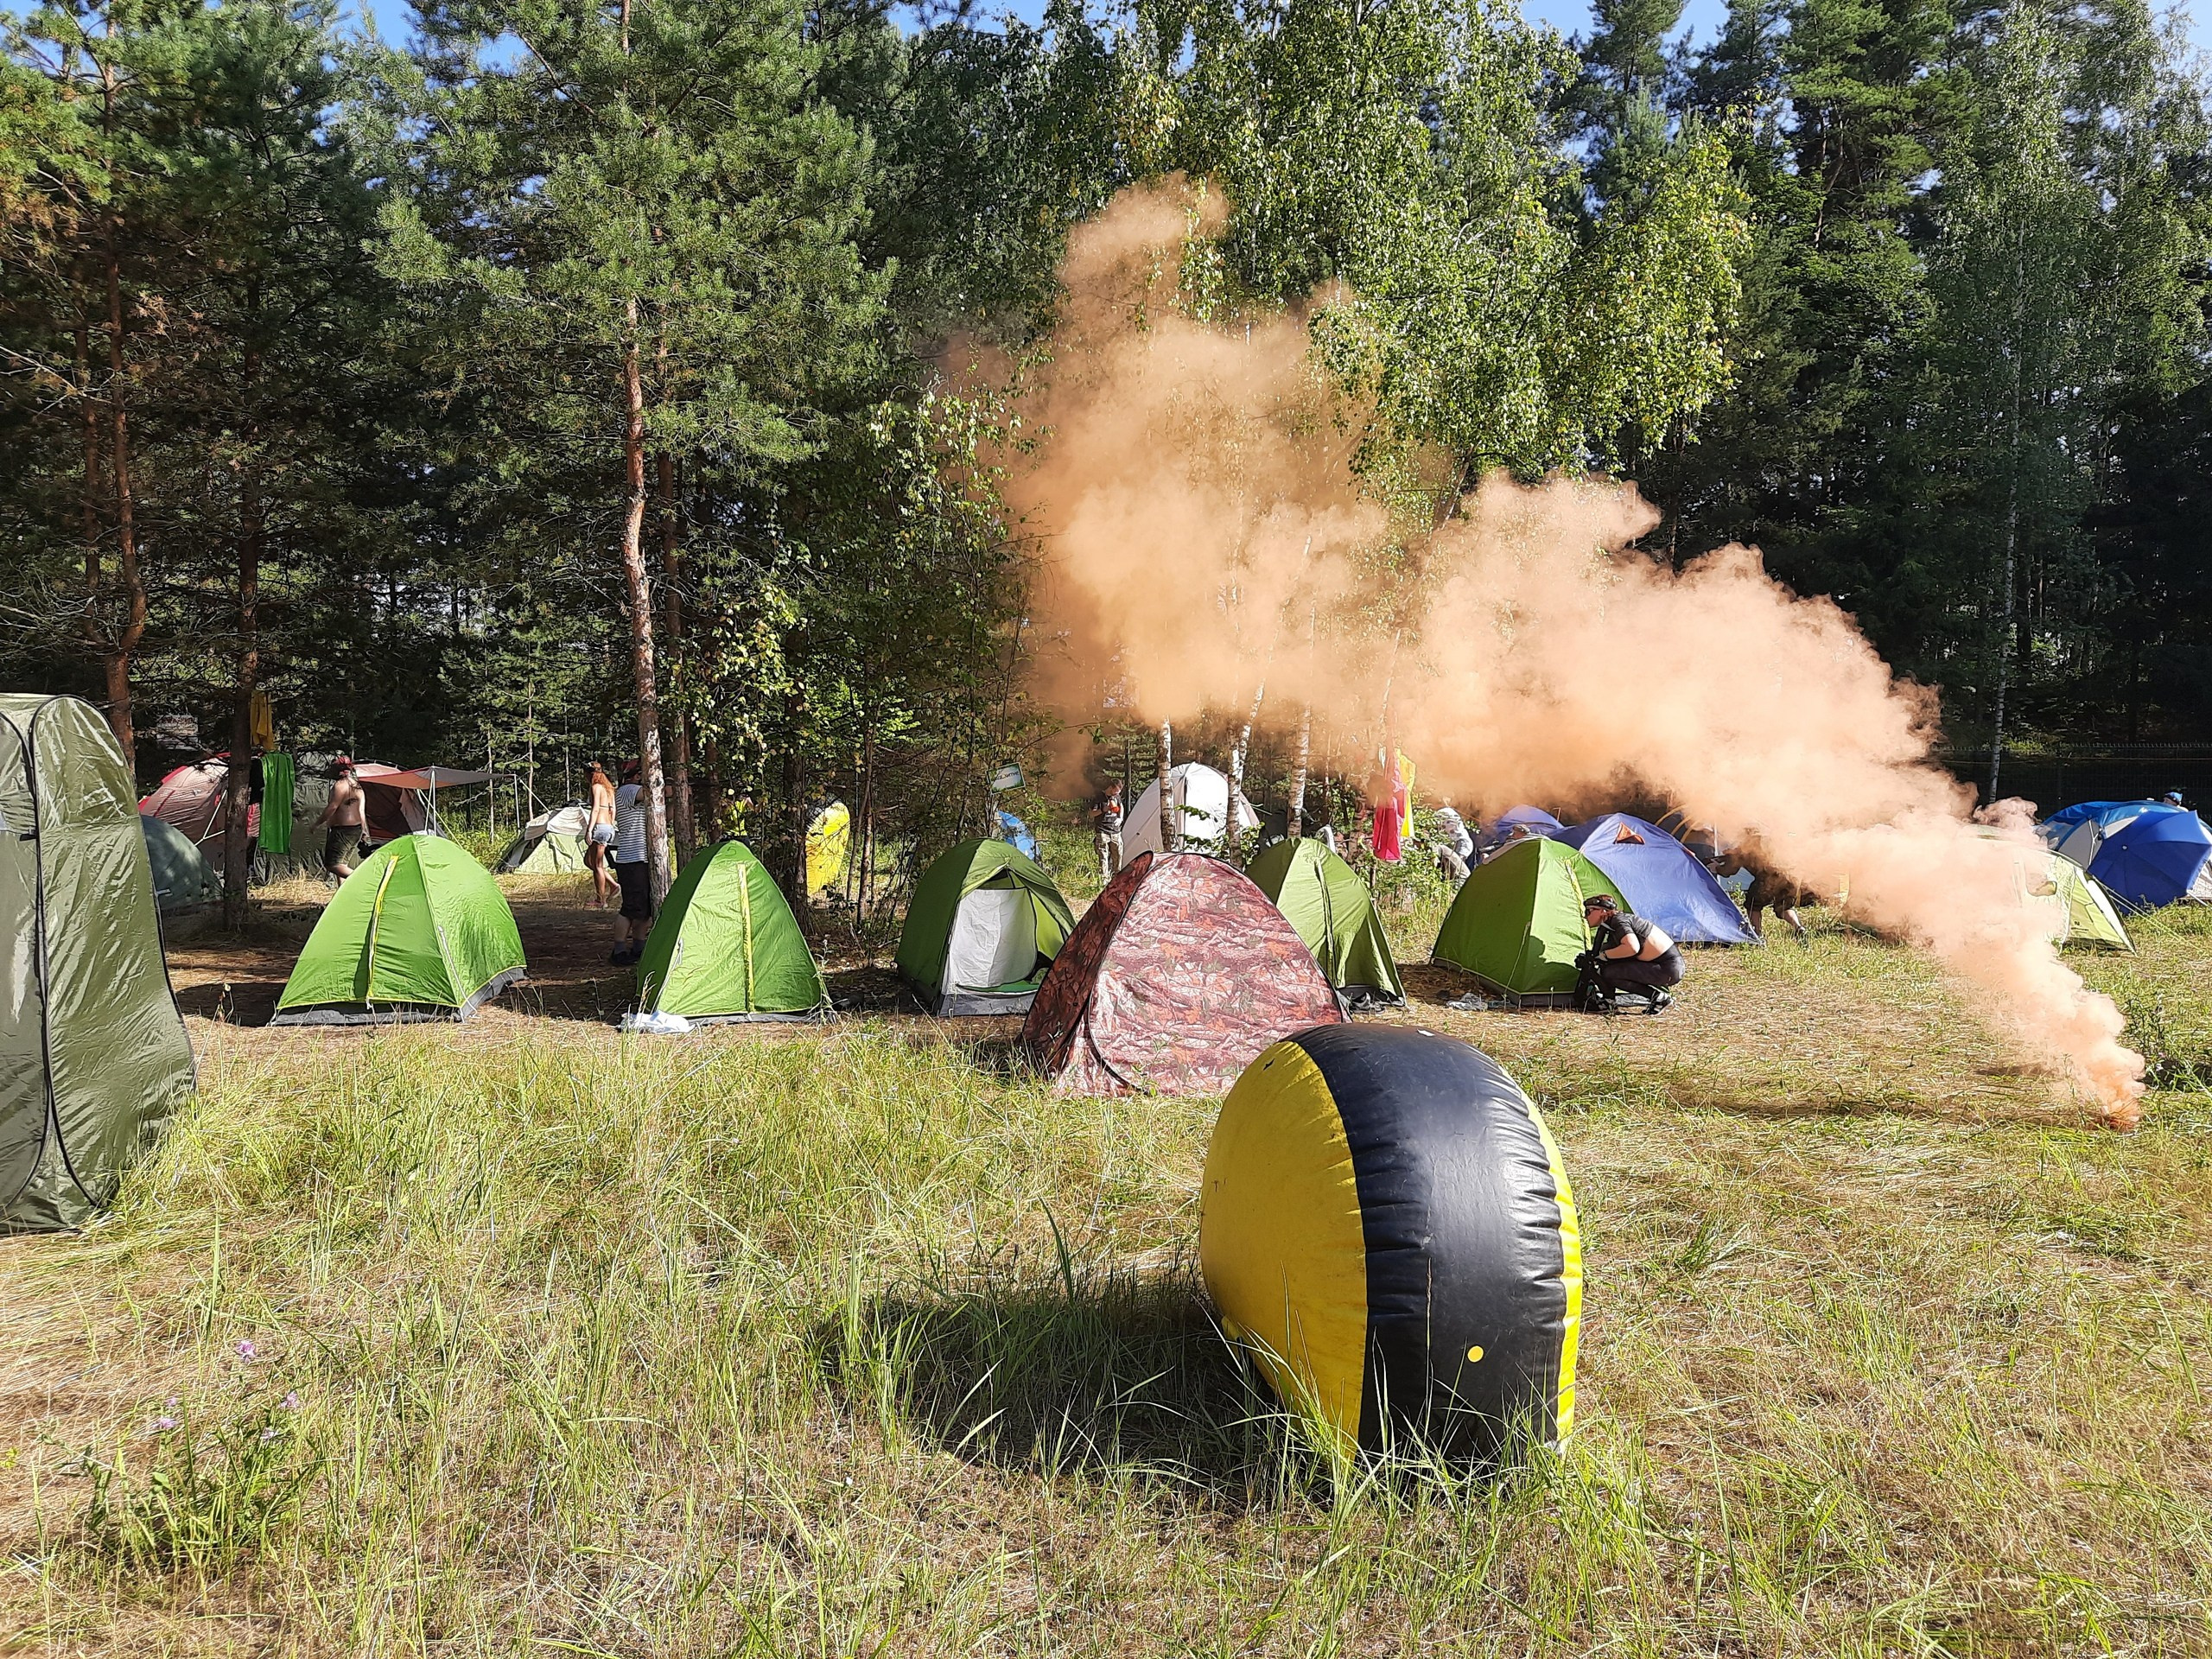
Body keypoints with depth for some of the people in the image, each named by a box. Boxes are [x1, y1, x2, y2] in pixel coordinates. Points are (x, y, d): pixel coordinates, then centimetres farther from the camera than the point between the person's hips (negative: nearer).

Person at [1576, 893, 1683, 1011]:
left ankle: (1658, 996, -11)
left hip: (1669, 969, -9)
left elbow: (1632, 948, -31)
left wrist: (1604, 955, -17)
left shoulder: (1618, 921, -14)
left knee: (1609, 973, -16)